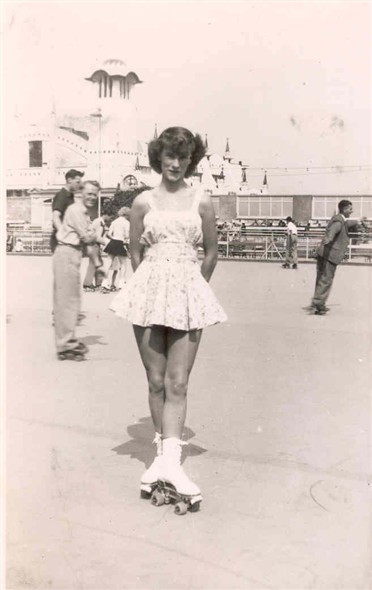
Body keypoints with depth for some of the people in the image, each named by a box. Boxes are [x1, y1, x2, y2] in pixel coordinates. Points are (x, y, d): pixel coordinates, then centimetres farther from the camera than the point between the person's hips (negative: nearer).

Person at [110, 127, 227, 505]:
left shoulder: (201, 201, 5)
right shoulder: (143, 202, 6)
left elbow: (211, 252, 11)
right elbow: (135, 253, 12)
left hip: (189, 294, -1)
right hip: (149, 291, 1)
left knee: (177, 383, -5)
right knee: (156, 381, 5)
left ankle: (169, 460, -7)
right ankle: (165, 455, 16)